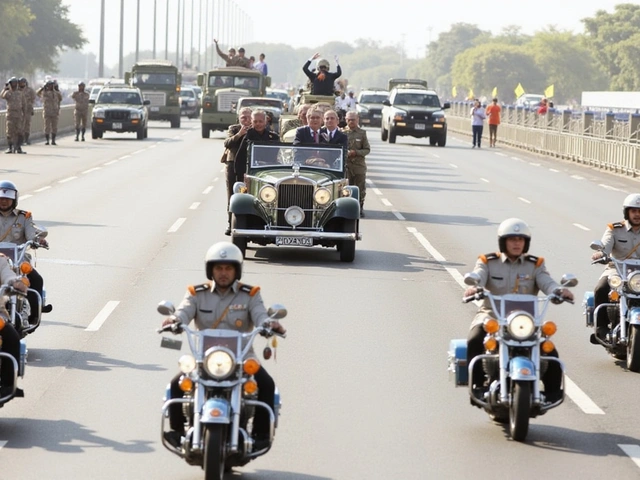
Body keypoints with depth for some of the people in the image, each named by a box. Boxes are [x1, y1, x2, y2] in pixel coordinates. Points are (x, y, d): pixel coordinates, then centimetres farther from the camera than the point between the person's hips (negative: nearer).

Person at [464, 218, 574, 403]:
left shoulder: (535, 265, 11)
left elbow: (546, 282, -7)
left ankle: (552, 389, -8)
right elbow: (478, 277, -12)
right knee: (475, 341, -31)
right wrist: (473, 288, -38)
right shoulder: (488, 262, 7)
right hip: (492, 316, -1)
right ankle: (477, 384, -23)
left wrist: (560, 290, -31)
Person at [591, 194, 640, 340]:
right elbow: (606, 244, -12)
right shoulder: (615, 229, 7)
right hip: (616, 269, -1)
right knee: (601, 290, -30)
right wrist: (601, 253, -37)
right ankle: (601, 327, -17)